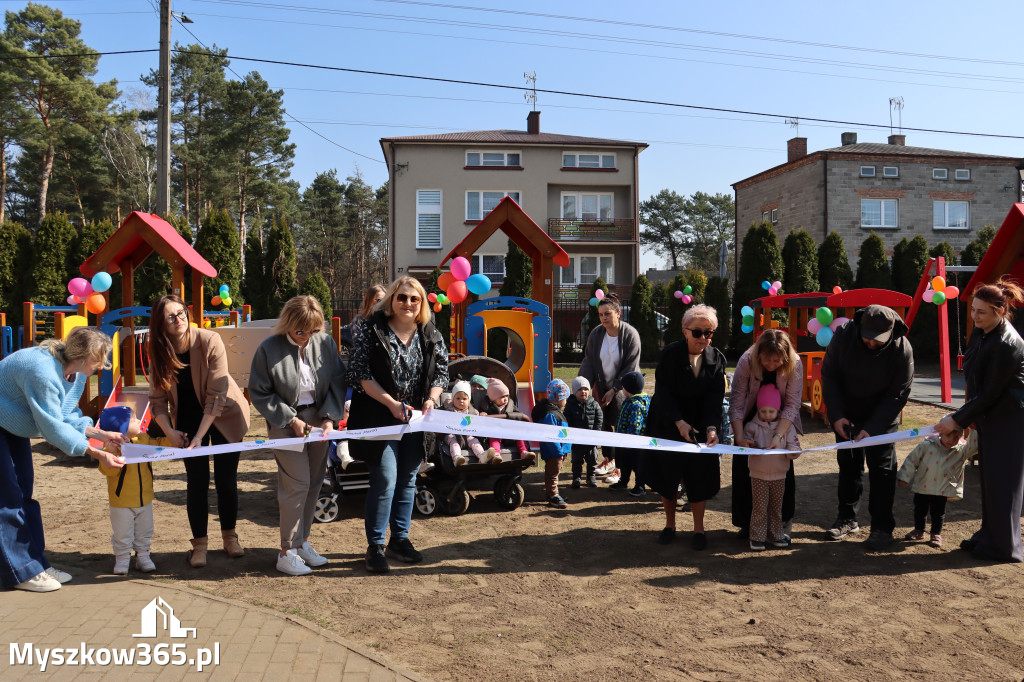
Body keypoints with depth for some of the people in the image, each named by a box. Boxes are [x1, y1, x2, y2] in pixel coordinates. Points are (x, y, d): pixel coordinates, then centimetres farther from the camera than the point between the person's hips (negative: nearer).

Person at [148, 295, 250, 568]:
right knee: (196, 480, -2)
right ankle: (199, 543, 11)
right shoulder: (159, 353, -10)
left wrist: (200, 435, -24)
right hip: (189, 417, 3)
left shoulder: (209, 341, -23)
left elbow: (216, 395, -23)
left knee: (226, 479, 1)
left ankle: (230, 536, 20)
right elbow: (157, 399, -3)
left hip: (225, 415, -2)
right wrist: (169, 432, -16)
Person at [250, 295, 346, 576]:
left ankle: (303, 541, 25)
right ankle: (287, 552, 4)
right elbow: (259, 394, -6)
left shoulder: (325, 343, -4)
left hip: (318, 418, 4)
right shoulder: (269, 348, -12)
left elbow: (338, 381, 3)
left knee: (314, 482, 9)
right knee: (297, 483, -8)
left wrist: (330, 418, -8)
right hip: (286, 422, -4)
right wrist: (290, 420, -12)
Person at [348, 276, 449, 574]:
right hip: (380, 417, -4)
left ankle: (400, 539, 26)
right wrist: (391, 403, -19)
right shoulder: (371, 330, -8)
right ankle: (375, 546, 7)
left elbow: (441, 371, 9)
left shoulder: (431, 335, 4)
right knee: (385, 480, -7)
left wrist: (431, 399, -10)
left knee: (407, 480, 12)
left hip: (416, 419, 5)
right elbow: (360, 373, -12)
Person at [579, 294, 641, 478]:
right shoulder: (595, 334, -4)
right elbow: (588, 362, -2)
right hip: (602, 387, 4)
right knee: (604, 423, 8)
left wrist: (614, 390, -15)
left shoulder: (630, 335, -15)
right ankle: (609, 460, 24)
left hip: (622, 389, -4)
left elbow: (630, 368, -14)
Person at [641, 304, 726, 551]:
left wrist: (712, 428, -25)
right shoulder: (670, 354, -14)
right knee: (667, 476, 8)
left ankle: (698, 529, 18)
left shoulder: (717, 358, -6)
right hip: (668, 426, -1)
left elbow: (715, 398, -10)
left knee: (699, 477, 2)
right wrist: (679, 422, -26)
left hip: (700, 426, 1)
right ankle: (670, 524, 26)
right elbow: (663, 392, -16)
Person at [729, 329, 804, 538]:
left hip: (782, 421, 0)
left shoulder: (795, 365, -27)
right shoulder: (747, 361, -28)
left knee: (784, 467, -1)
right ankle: (747, 522, 13)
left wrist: (779, 436, -36)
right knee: (743, 467, -1)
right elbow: (736, 403, -25)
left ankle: (784, 521, 16)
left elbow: (792, 404, -25)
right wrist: (739, 438, -32)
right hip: (751, 418, 0)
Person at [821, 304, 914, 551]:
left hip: (882, 418, -2)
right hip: (847, 415, 2)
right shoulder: (843, 336, -20)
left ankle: (882, 527, 9)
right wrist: (836, 415, -18)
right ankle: (847, 518, 24)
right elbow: (829, 375, -10)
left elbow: (897, 395, -17)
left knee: (882, 468, -1)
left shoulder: (902, 349, -23)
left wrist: (872, 428, -25)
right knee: (848, 464, 11)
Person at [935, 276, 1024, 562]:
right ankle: (988, 536, 26)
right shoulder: (980, 331, 3)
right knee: (989, 478, 15)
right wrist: (968, 413, 13)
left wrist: (957, 419, -16)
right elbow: (973, 378, 14)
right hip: (989, 416, 9)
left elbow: (990, 393, -21)